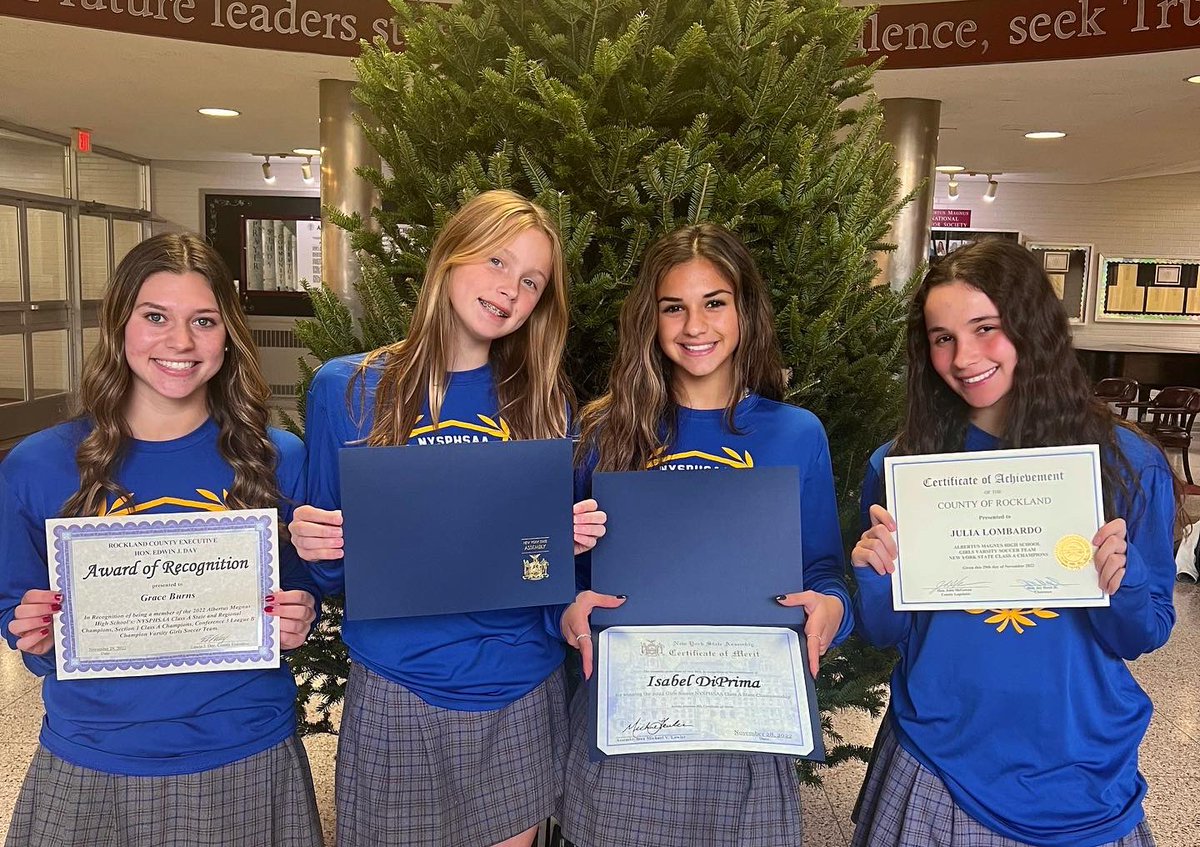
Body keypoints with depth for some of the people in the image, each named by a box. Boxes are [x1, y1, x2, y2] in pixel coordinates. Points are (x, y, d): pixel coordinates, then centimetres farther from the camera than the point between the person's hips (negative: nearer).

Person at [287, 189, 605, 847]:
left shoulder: (542, 400, 0)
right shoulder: (346, 389, -4)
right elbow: (333, 569, 1)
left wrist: (574, 538, -13)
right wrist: (312, 545, -19)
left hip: (520, 695, 2)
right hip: (394, 694, -1)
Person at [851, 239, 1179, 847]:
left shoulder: (1127, 464, -9)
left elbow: (1143, 638, -2)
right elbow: (884, 634, -1)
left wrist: (1122, 581, -22)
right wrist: (878, 579, -22)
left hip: (1081, 777, 0)